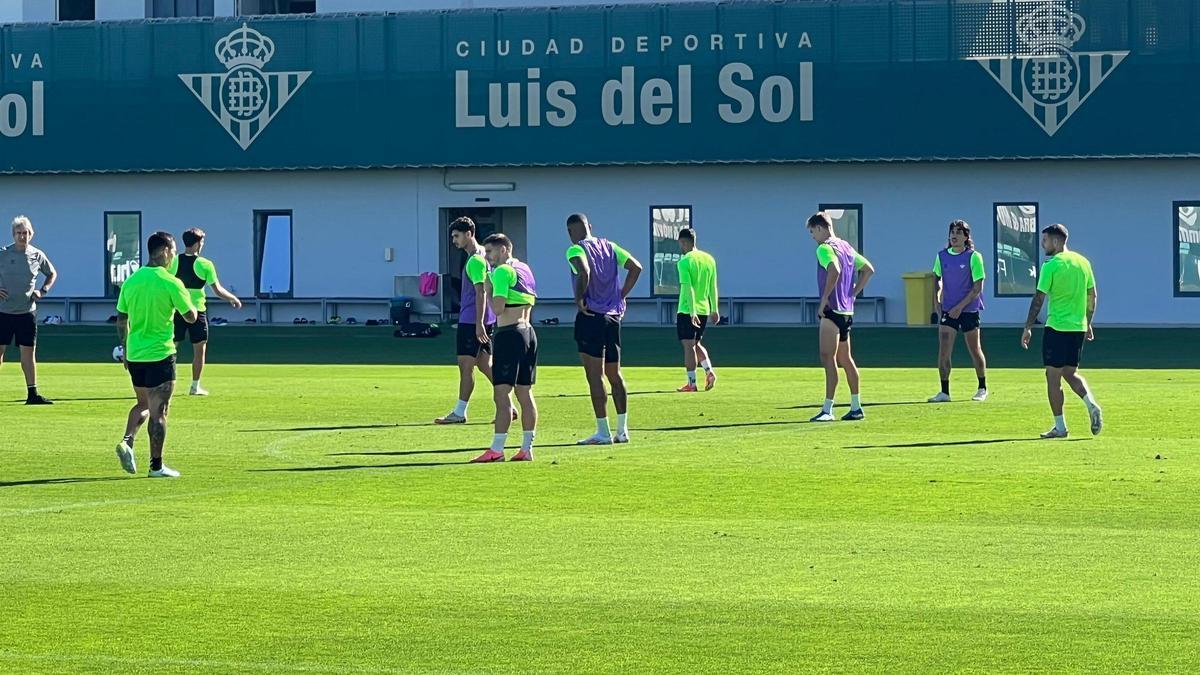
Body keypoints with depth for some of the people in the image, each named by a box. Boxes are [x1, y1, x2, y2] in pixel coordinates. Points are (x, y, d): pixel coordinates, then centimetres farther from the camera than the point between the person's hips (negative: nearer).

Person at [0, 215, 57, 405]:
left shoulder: (37, 255, 4)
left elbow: (52, 273, 20)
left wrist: (43, 291, 6)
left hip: (27, 312, 2)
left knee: (28, 352, 4)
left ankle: (32, 393, 9)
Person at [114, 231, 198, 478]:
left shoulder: (131, 281, 5)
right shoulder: (171, 283, -12)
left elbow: (121, 319, 11)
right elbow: (191, 317, -7)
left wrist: (125, 349, 22)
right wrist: (188, 300, 14)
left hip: (134, 354, 6)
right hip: (160, 354, -6)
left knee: (143, 404, 22)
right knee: (158, 411, 1)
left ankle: (127, 441, 0)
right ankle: (156, 465, 5)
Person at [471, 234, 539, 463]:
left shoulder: (503, 271, -10)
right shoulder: (525, 269, 17)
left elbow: (498, 308, -17)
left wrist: (489, 288, -2)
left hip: (509, 333, -9)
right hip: (528, 331, 9)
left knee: (502, 394, -10)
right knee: (525, 394, 9)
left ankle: (497, 450, -13)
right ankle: (527, 449, 9)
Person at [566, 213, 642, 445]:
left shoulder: (576, 250, -8)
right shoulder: (609, 247, 12)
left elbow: (584, 272, -28)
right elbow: (636, 267, 8)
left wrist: (579, 298, -15)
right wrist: (621, 296, 10)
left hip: (591, 316, -7)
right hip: (613, 315, 7)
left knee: (594, 376, -4)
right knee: (614, 374, 14)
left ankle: (603, 432, -5)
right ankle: (622, 430, 16)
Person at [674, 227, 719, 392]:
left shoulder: (684, 262, -12)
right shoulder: (709, 259, 7)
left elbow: (688, 288, -18)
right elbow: (713, 287, 11)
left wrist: (692, 312, -22)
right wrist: (714, 309, 16)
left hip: (687, 310, -7)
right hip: (704, 309, 7)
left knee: (688, 345, -2)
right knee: (696, 343, 19)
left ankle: (691, 383, -2)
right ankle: (709, 371, 0)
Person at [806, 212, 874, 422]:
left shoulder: (824, 248, -11)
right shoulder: (846, 246, 16)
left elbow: (834, 271, -29)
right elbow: (868, 269, 22)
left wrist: (824, 300, -22)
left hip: (832, 310, -10)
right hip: (847, 310, 10)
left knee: (828, 358, -11)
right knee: (845, 359, 17)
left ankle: (828, 409, -16)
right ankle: (856, 407, 22)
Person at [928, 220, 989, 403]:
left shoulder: (974, 256, -9)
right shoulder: (941, 256, 4)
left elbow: (978, 287, -11)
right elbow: (937, 278, 20)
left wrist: (960, 306, -15)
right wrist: (936, 300, 6)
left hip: (969, 310, -3)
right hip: (948, 310, 3)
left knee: (975, 351, 8)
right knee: (943, 351, -7)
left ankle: (982, 389, 24)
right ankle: (944, 392, -3)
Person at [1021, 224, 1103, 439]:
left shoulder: (1051, 265, -11)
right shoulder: (1083, 262, 8)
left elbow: (1039, 299, -11)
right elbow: (1092, 296, 13)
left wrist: (1028, 328, -7)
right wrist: (1088, 323, 22)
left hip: (1057, 327, -7)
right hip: (1078, 327, 7)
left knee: (1053, 376, 2)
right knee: (1070, 373, 17)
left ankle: (1060, 427, 3)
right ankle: (1092, 405, -7)